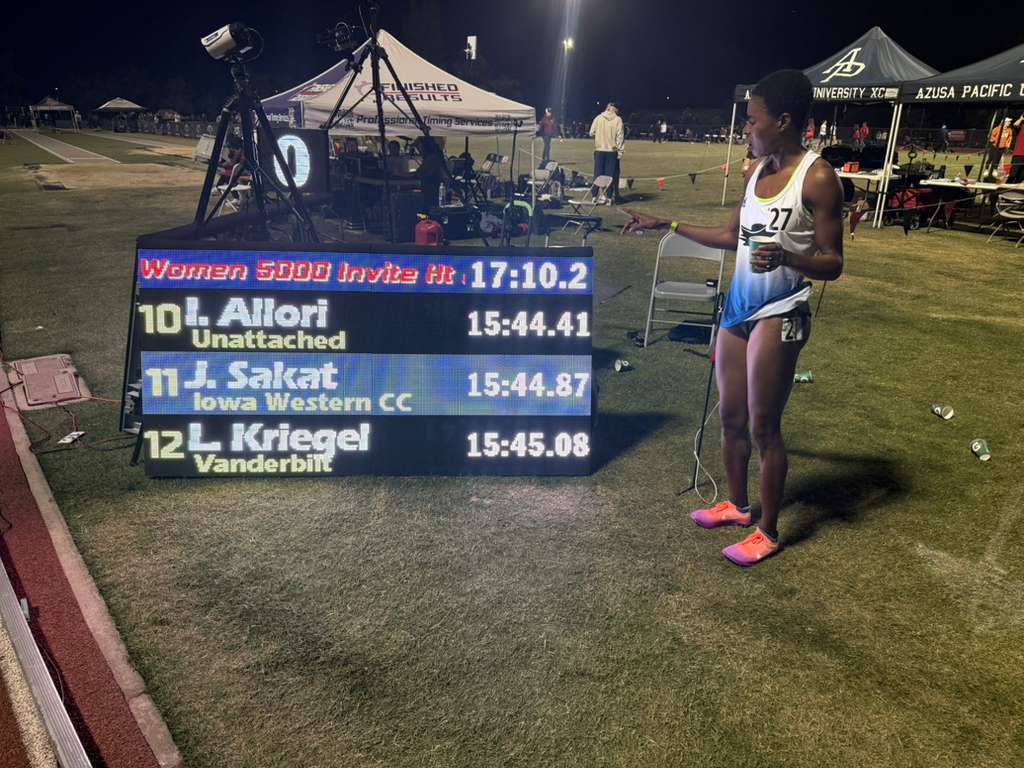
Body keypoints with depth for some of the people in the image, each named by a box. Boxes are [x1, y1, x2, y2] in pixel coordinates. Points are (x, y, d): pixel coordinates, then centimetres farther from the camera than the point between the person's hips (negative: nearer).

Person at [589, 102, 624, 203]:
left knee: (598, 174, 8)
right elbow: (620, 136, -7)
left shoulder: (598, 118, -1)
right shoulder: (618, 119, -5)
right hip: (612, 151, -1)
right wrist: (620, 151, -3)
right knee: (611, 175, 3)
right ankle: (609, 197, 1)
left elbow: (591, 133, 1)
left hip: (599, 150, 2)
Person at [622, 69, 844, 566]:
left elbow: (832, 264, -12)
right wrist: (667, 225, 20)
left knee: (763, 425, 0)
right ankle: (736, 504, 34)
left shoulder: (816, 178, -13)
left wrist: (785, 256, -31)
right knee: (731, 417, 14)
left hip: (779, 314, -7)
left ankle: (768, 533, 16)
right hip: (737, 307, 7)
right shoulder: (758, 173, 10)